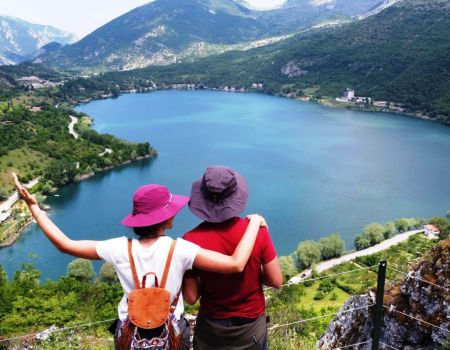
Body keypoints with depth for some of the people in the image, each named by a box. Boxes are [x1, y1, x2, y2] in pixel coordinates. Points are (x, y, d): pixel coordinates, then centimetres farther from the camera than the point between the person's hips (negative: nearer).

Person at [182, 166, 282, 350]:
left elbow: (190, 297, -16)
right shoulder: (257, 230, -20)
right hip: (252, 323, 1)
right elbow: (276, 281, -13)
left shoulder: (191, 240, -23)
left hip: (211, 327, 0)